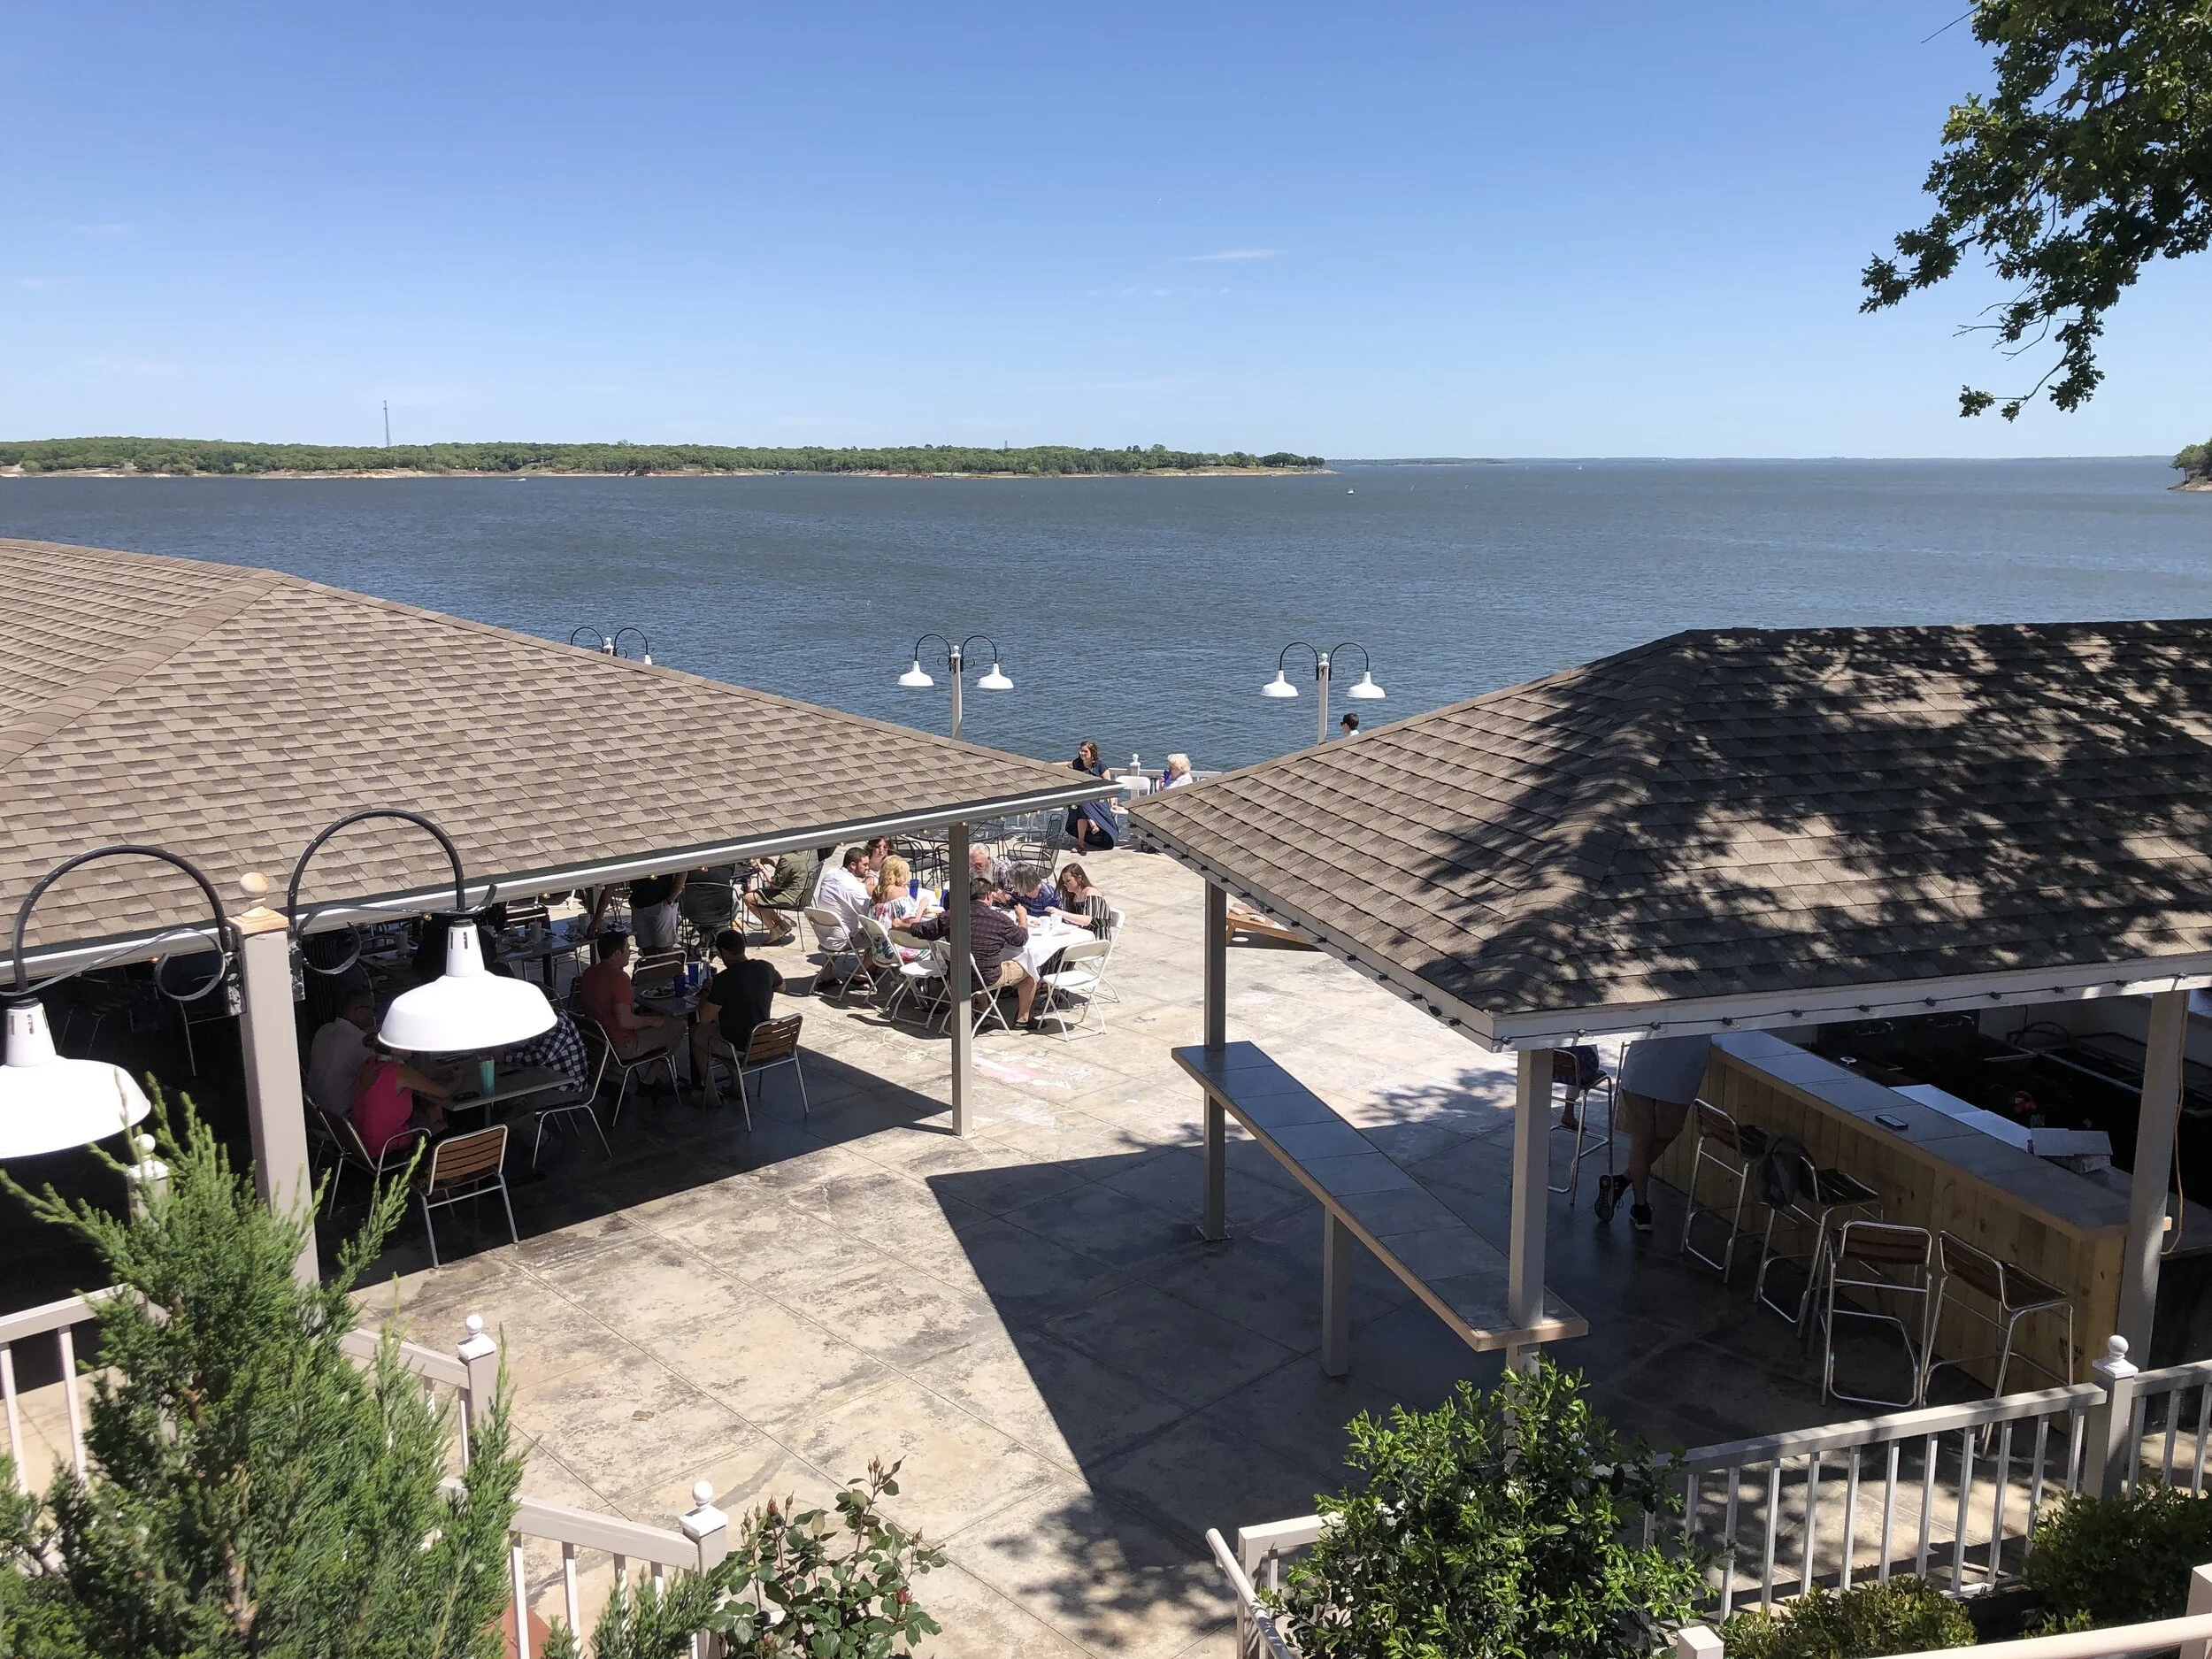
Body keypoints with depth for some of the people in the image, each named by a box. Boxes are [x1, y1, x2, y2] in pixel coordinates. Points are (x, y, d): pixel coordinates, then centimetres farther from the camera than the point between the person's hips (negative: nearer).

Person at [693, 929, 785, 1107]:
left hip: (739, 1048, -6)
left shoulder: (725, 979, -25)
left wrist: (706, 991, -2)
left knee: (697, 1032, 21)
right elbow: (781, 986, 17)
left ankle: (711, 1096, 28)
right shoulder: (765, 968, -6)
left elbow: (704, 1018, -19)